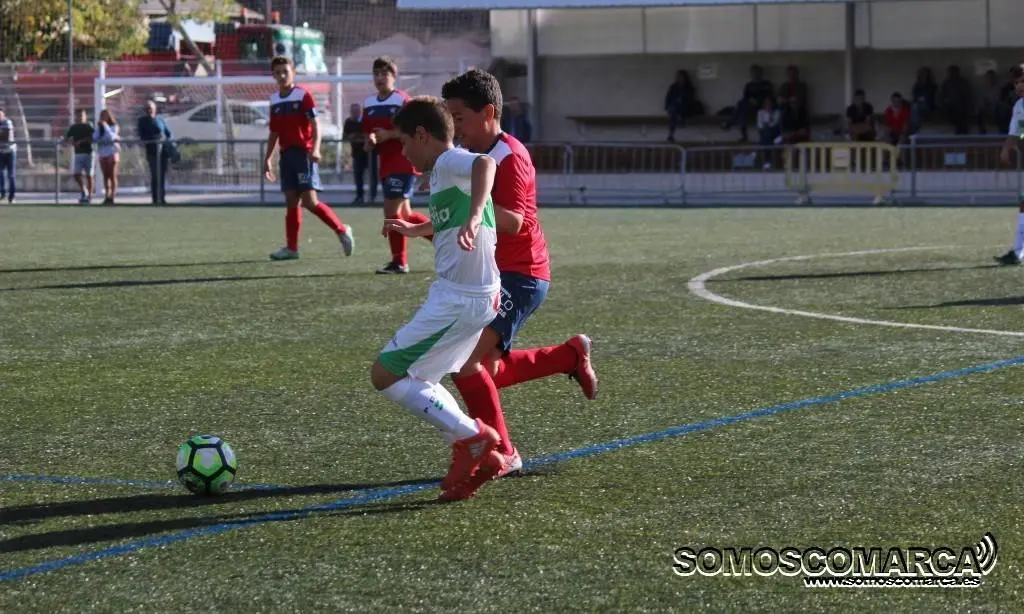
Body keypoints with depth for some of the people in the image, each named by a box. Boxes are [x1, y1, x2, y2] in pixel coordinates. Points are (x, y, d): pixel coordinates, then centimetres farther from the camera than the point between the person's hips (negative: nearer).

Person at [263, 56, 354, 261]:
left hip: (304, 153, -6)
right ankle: (291, 247, 6)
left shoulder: (303, 95, -6)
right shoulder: (274, 100, 13)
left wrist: (315, 148, -25)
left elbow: (315, 123, -12)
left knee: (309, 200, -13)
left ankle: (342, 230, 2)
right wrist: (268, 158, 19)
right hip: (287, 154, 6)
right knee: (291, 201, 4)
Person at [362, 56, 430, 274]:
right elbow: (369, 138, 18)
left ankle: (399, 262, -4)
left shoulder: (403, 100, -8)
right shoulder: (369, 105, 12)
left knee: (391, 210, -11)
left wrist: (389, 135, -19)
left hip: (404, 163, -8)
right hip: (385, 164, 8)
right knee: (404, 214, 10)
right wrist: (370, 143, -5)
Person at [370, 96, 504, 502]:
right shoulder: (447, 171, 18)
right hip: (469, 296, 10)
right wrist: (413, 229, 51)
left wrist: (474, 216, -51)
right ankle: (478, 456, 12)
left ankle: (471, 437, -8)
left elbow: (484, 164, -38)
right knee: (416, 382, 19)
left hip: (459, 300, -10)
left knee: (385, 375, -6)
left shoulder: (449, 162, -12)